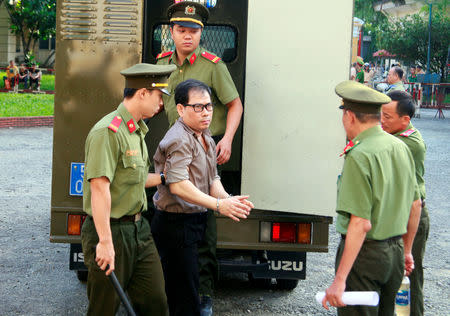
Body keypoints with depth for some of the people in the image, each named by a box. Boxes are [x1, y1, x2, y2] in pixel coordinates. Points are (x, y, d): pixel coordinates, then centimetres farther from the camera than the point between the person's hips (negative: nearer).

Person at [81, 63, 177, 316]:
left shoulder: (137, 130, 15)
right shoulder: (108, 131, -17)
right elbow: (100, 186, -24)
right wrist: (105, 241, -27)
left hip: (139, 229, 9)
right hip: (112, 231, -9)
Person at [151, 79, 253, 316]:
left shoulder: (206, 138, 15)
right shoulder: (179, 140, -17)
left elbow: (212, 178, 15)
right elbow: (178, 185, -28)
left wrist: (227, 198, -7)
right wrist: (218, 205, -29)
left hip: (195, 221, 10)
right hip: (175, 224, -10)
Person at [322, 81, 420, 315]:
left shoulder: (359, 156, -19)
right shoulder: (400, 147, 6)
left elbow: (361, 223, -24)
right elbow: (414, 206, 14)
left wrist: (340, 279, -23)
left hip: (365, 252, -8)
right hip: (395, 251, 8)